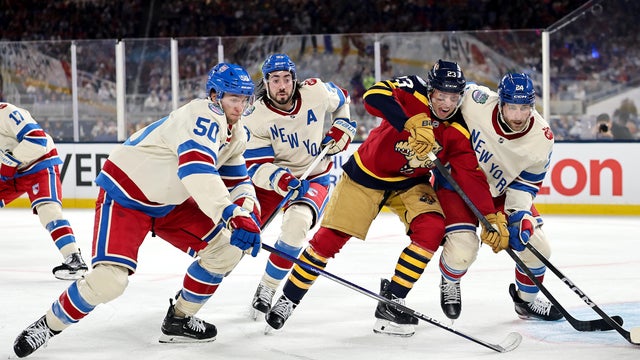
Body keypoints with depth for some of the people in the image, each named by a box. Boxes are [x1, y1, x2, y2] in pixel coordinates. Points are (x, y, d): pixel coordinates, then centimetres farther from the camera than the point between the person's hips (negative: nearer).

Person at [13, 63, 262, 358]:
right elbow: (196, 167, -41)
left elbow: (237, 180, 7)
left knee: (227, 247, 0)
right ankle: (50, 324, 1)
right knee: (108, 280, -23)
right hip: (125, 196, -9)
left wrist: (247, 216, -14)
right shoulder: (204, 115, -25)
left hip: (171, 203, 9)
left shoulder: (236, 134, 4)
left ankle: (179, 318, 14)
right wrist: (229, 212, -49)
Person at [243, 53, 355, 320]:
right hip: (272, 178, 0)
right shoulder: (255, 117, -19)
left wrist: (342, 128, -2)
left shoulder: (316, 92, -15)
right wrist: (279, 180, -40)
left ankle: (267, 288, -13)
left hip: (313, 178, 0)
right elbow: (255, 166, -22)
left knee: (296, 224, -30)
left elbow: (341, 99, 10)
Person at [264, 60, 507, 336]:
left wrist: (491, 216, -27)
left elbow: (472, 177, -15)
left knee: (431, 230, -20)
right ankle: (288, 299, 14)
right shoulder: (413, 92, -24)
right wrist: (413, 123, -54)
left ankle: (391, 303, -10)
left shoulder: (457, 134, -15)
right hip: (366, 174, -3)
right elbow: (374, 95, -42)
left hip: (410, 183, 3)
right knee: (330, 238, -5)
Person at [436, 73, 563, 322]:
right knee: (463, 249, -20)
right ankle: (449, 282, 18)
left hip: (502, 191, 3)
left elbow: (526, 183, -12)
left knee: (537, 247, -3)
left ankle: (526, 300, 28)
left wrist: (520, 215, -25)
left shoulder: (542, 138, -23)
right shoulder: (475, 101, -31)